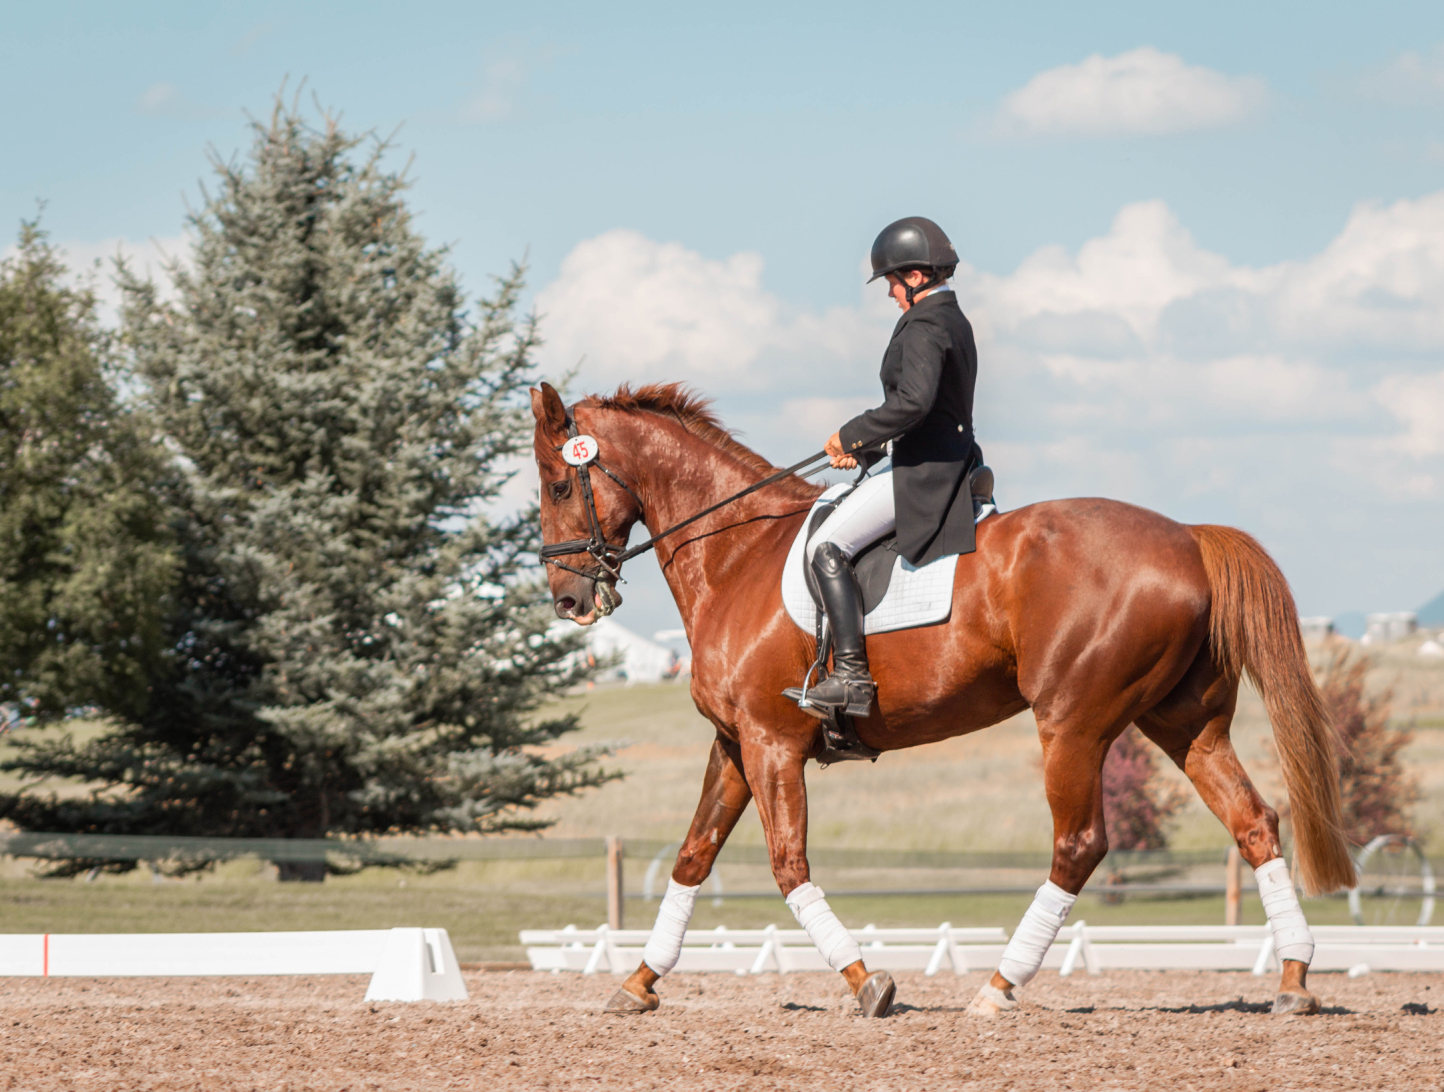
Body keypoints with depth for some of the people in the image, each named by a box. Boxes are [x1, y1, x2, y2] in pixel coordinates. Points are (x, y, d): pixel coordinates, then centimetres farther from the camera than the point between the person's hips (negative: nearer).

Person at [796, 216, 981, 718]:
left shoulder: (924, 327, -15)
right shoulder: (953, 321, 18)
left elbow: (913, 401, -31)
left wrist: (852, 434, -19)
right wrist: (867, 448, 18)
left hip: (924, 473, -11)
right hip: (949, 466, 11)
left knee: (827, 547, -16)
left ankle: (850, 673, -25)